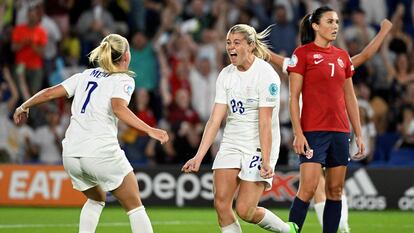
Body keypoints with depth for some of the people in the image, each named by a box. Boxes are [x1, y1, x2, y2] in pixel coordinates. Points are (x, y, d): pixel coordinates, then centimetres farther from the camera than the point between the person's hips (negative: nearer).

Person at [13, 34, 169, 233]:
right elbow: (118, 107, -18)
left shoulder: (86, 75, 19)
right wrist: (149, 130, -23)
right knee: (135, 206, 6)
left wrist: (23, 107, 31)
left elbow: (50, 93, 16)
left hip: (71, 154, 6)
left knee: (96, 199, 30)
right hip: (102, 152, -6)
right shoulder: (124, 80, 2)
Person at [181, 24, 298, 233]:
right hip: (231, 143, 6)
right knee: (221, 204, -10)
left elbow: (265, 122, -18)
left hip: (260, 146, -6)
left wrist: (266, 161, -23)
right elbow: (215, 119, 0)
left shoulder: (266, 74, -14)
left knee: (245, 211, -10)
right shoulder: (226, 75, 3)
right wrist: (199, 156, -7)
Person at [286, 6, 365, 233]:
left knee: (335, 191, 5)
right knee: (308, 189, -13)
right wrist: (298, 133, -14)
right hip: (313, 131, -6)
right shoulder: (303, 53, -3)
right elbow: (293, 97, -6)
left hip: (340, 131, 6)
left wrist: (358, 135, 14)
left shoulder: (343, 56, 13)